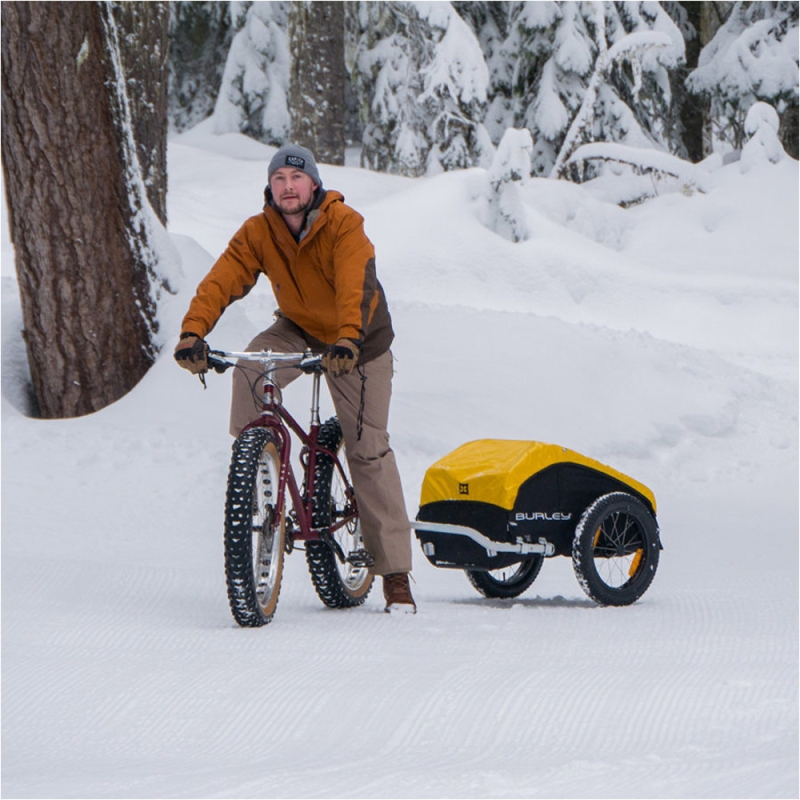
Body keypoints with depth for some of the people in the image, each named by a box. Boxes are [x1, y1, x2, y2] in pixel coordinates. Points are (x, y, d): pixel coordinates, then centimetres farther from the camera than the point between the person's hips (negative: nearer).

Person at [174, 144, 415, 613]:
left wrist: (348, 340, -57)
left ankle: (395, 572, 3)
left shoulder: (344, 225, -26)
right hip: (297, 330, 3)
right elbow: (222, 280, -26)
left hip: (358, 343, -3)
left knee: (369, 451, -4)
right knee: (251, 364, -32)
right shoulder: (258, 233, -15)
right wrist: (192, 333, -43)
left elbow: (354, 285, -40)